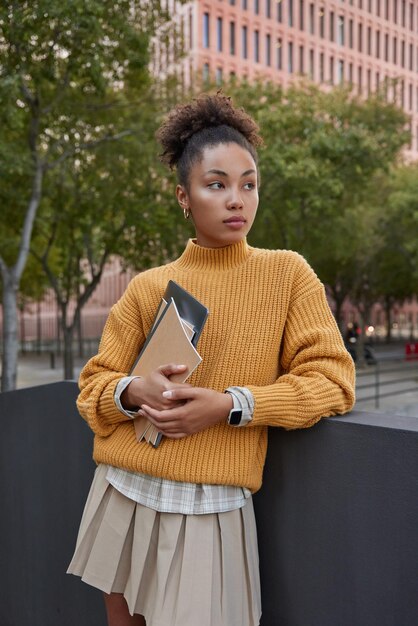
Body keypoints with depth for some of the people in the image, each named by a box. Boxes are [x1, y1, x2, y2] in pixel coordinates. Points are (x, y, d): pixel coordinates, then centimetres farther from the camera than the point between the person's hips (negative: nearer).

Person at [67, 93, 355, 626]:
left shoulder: (287, 273, -3)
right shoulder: (148, 287, 2)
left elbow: (330, 378, -6)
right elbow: (94, 384, 7)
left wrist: (230, 405, -18)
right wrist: (134, 392, -16)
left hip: (210, 510, -2)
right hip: (124, 497, 3)